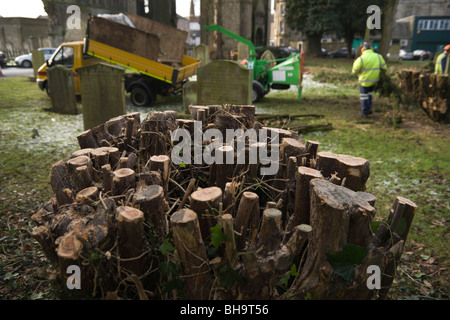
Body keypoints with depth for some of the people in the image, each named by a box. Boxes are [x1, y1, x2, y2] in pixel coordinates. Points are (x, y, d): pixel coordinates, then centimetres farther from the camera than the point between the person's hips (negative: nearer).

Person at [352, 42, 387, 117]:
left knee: (364, 96, 11)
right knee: (369, 93, 27)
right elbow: (384, 67, 2)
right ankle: (369, 108, 21)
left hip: (365, 80, -4)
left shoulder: (361, 59, -18)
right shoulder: (378, 56, -4)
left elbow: (355, 70, -10)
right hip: (374, 80, 4)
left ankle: (365, 112, 16)